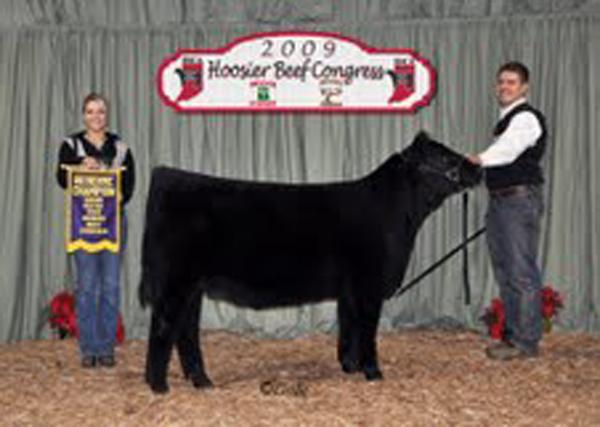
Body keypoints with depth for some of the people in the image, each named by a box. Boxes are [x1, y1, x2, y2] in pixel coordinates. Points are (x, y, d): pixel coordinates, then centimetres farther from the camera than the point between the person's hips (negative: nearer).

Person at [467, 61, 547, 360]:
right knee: (505, 273, 14)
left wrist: (479, 159, -48)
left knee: (522, 273, -8)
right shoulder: (506, 120, 20)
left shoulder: (526, 118, -11)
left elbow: (508, 150, -30)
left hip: (520, 201, -10)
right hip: (499, 201, 10)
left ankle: (526, 341, -3)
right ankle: (512, 336, 23)